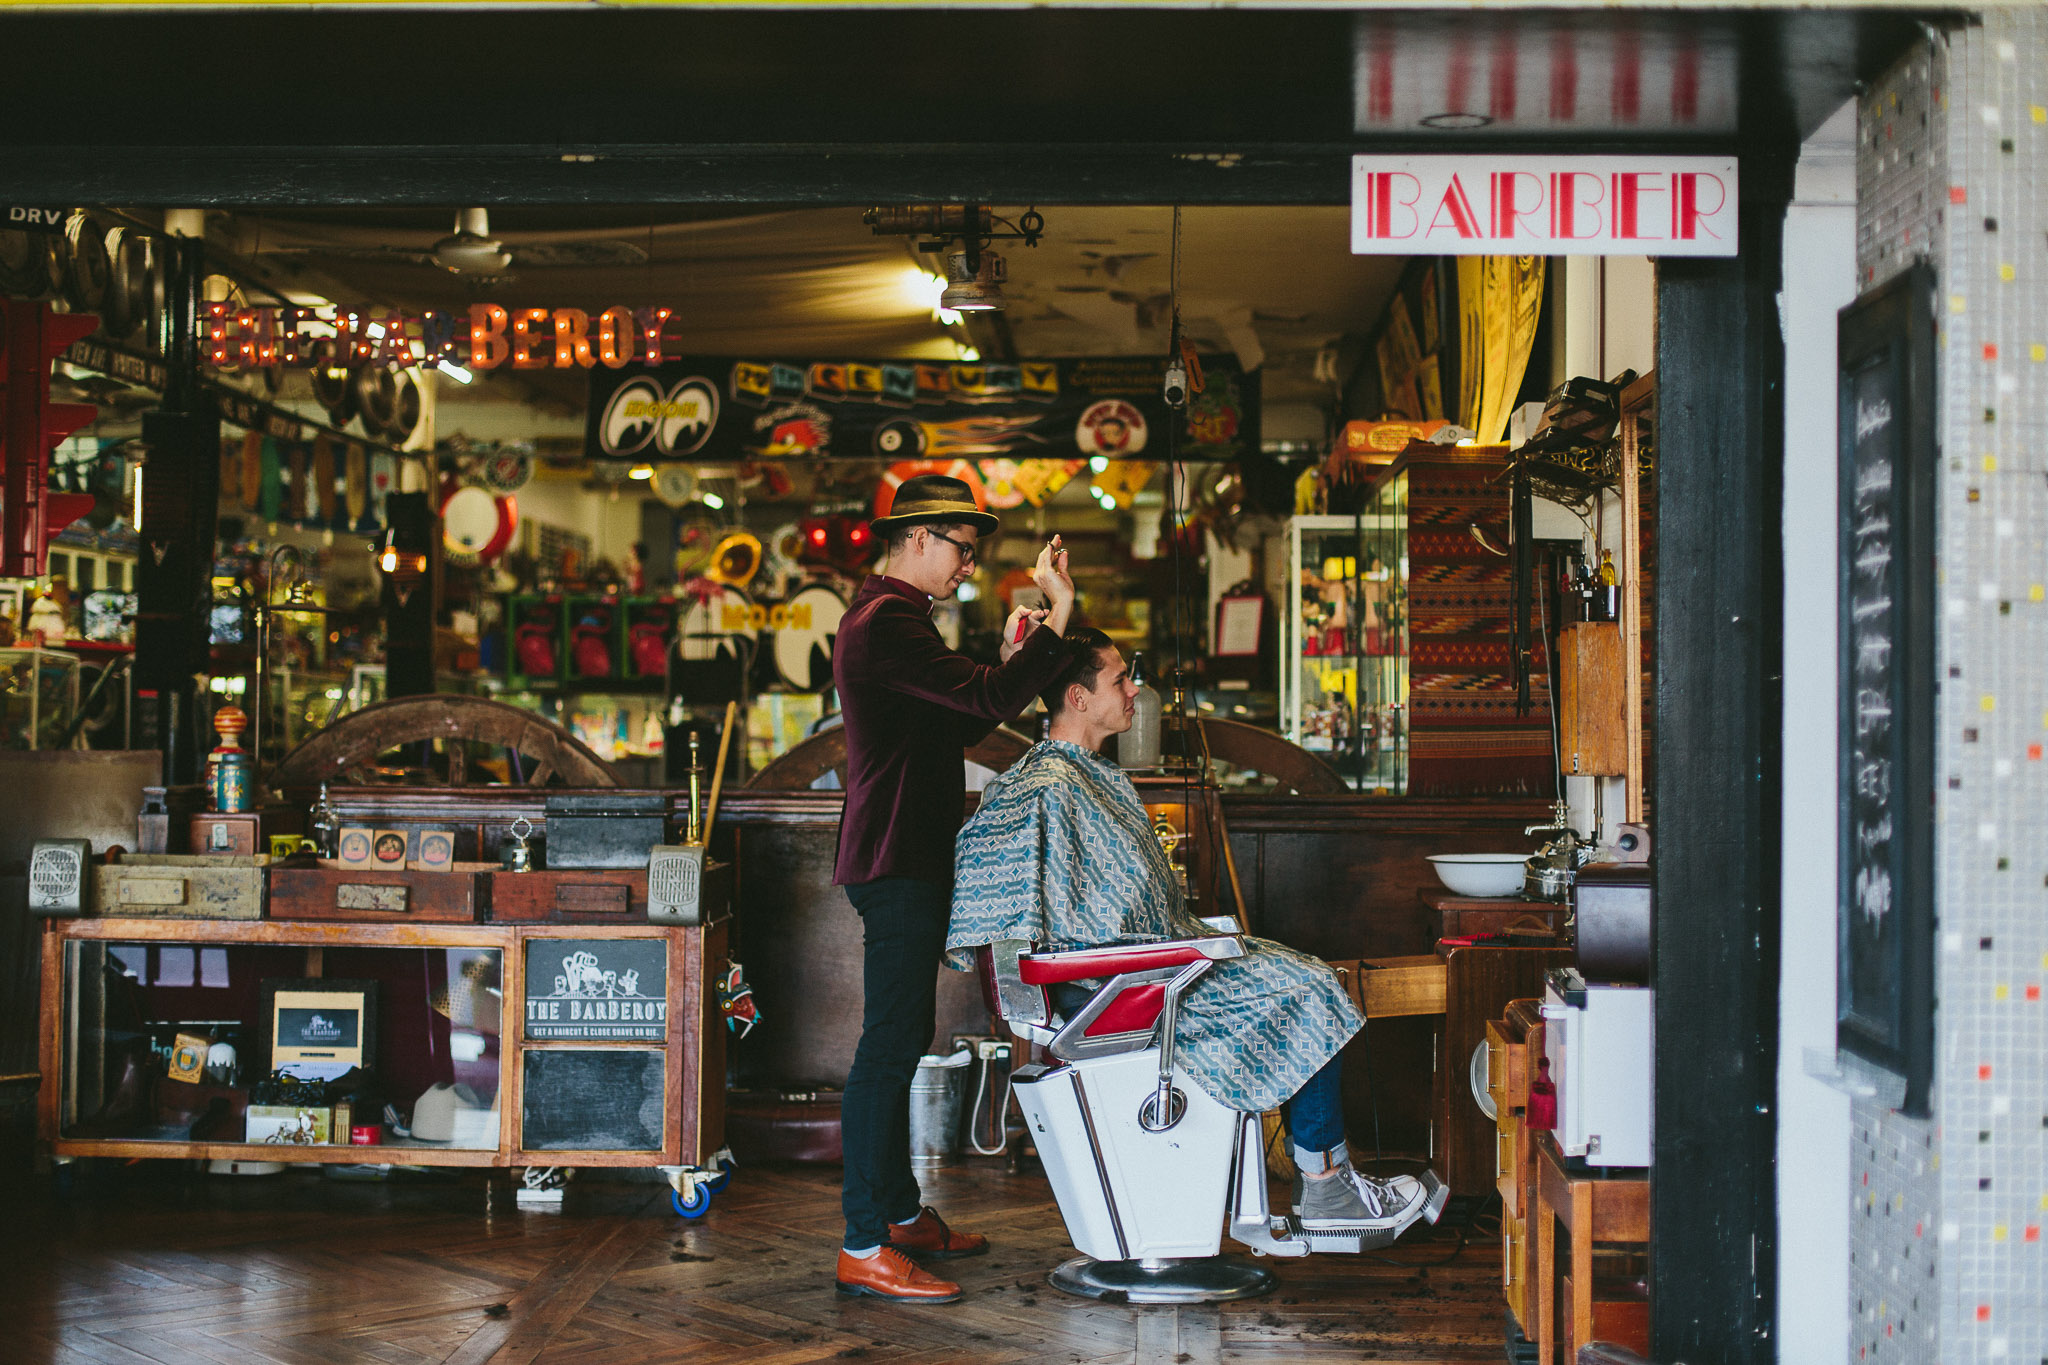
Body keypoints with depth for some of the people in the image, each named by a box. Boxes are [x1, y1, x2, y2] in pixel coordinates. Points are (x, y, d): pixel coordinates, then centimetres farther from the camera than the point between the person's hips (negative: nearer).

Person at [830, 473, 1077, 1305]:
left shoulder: (889, 618, 20)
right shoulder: (887, 622, -15)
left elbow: (953, 725, 24)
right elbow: (989, 702, -24)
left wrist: (1009, 660, 14)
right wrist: (1058, 614, -19)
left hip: (908, 861, 11)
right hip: (896, 862, -11)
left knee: (900, 1040, 16)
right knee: (890, 1043, -11)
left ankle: (902, 1215, 26)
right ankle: (863, 1250, -10)